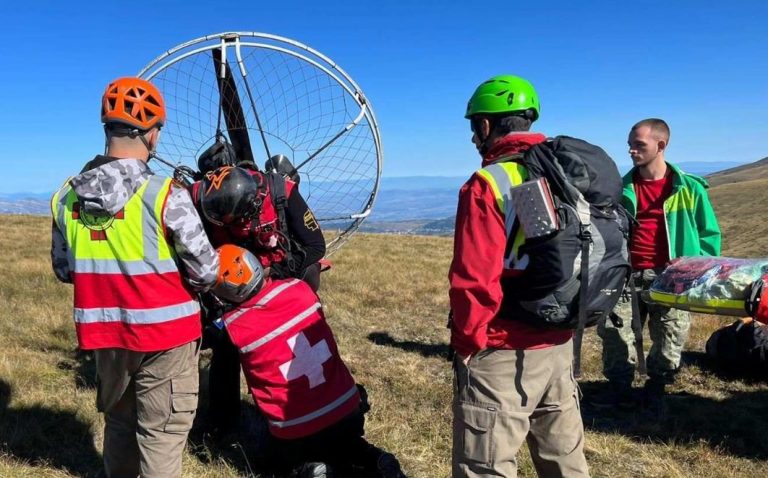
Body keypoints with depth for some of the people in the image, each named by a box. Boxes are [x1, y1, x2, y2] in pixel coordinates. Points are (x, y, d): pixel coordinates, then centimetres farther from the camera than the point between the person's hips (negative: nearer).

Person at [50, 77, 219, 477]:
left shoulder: (66, 197, -2)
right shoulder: (164, 194, -19)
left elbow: (63, 270, 8)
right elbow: (205, 271, -16)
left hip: (103, 332, 6)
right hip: (163, 330, -5)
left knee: (118, 421, 26)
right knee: (162, 433, 9)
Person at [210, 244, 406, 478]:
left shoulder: (233, 326, -15)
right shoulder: (299, 289, -9)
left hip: (295, 433, -3)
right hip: (348, 410, 3)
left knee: (283, 459, 30)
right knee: (343, 445, 35)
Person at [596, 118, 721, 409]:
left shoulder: (689, 188, 2)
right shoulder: (623, 188, 7)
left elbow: (709, 234, 7)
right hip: (629, 276, 2)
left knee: (670, 337, 2)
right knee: (614, 330, -5)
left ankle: (656, 389, 25)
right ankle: (620, 389, 12)